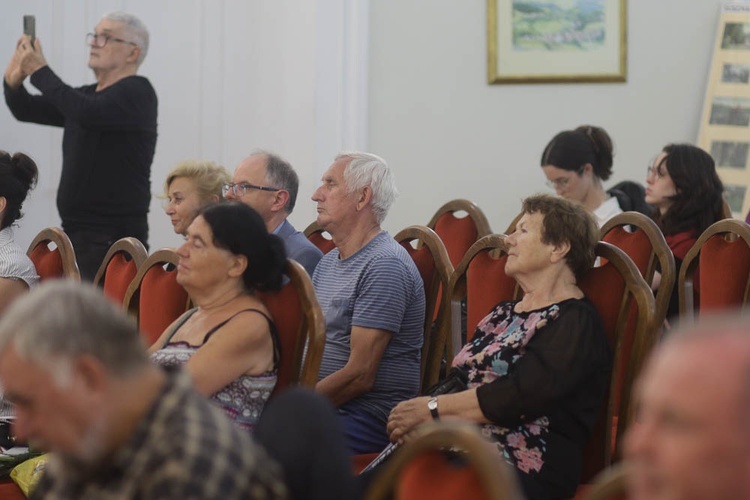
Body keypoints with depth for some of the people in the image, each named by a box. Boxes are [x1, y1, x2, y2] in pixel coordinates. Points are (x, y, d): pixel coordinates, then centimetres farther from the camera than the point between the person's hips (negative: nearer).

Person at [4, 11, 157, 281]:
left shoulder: (137, 92, -8)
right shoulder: (85, 95, 18)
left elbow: (88, 114, -25)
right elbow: (26, 110, 18)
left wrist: (40, 71, -20)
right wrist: (13, 81, -4)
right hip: (74, 231, 8)